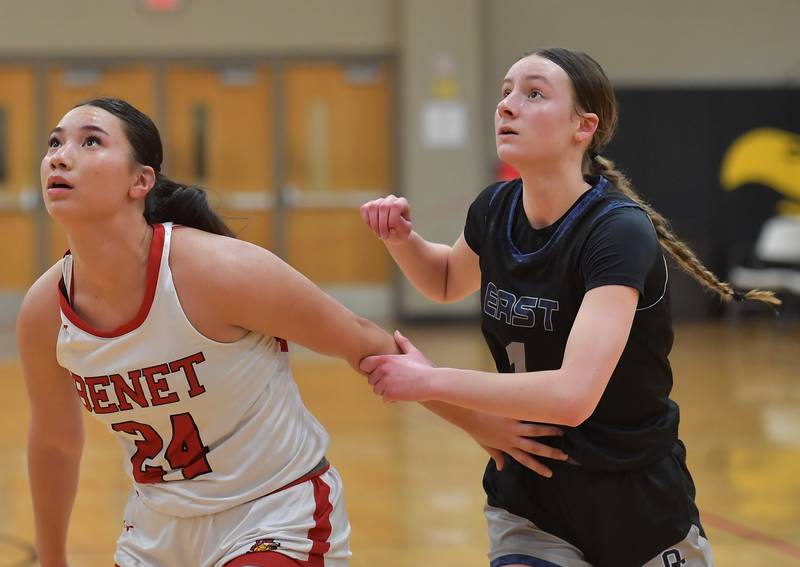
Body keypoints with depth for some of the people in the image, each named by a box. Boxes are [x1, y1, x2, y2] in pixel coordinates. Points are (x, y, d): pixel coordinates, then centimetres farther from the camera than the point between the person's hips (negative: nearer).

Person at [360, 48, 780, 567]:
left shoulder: (619, 233, -24)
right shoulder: (495, 211, -5)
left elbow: (573, 395, -35)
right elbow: (447, 282, 19)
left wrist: (431, 380, -28)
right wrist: (402, 238, -2)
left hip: (640, 508, -4)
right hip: (528, 494, 4)